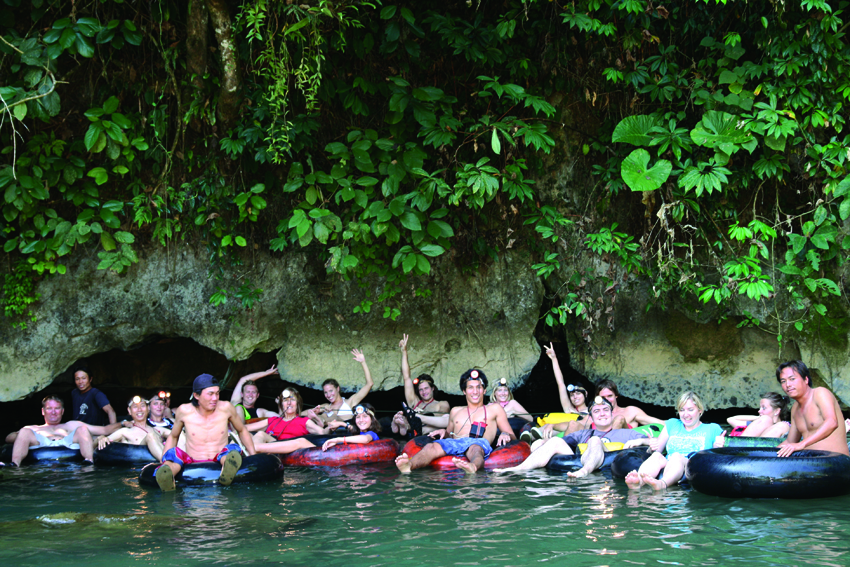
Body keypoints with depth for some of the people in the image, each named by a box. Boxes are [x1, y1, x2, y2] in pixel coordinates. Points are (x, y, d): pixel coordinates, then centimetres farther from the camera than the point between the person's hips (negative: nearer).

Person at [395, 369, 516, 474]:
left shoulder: (494, 409, 27)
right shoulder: (455, 411, 36)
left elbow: (513, 437, 23)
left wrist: (506, 434, -2)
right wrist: (444, 432, 12)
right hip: (454, 443, 3)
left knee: (475, 448, -44)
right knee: (431, 447, -34)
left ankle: (473, 467, -81)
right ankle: (409, 465, -66)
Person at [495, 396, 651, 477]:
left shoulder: (625, 434, 29)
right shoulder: (583, 434, 39)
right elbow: (560, 441, 25)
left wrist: (639, 441, -2)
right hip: (577, 463, 4)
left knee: (595, 440, -26)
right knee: (556, 441, -12)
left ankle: (585, 471, -60)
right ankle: (519, 469, -33)